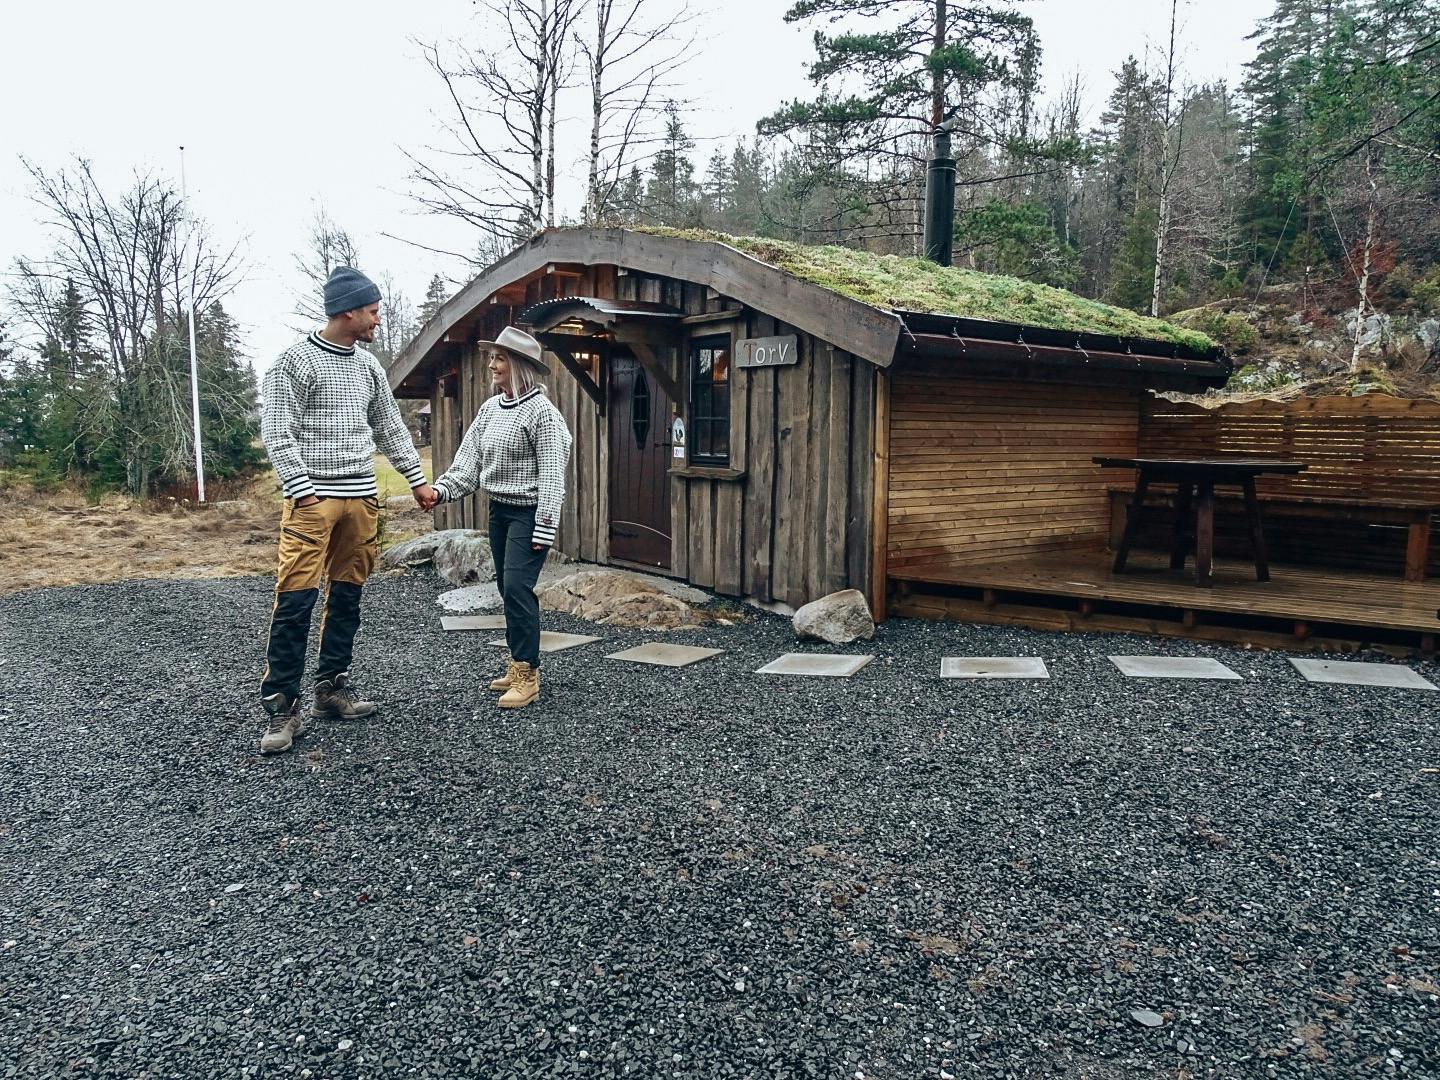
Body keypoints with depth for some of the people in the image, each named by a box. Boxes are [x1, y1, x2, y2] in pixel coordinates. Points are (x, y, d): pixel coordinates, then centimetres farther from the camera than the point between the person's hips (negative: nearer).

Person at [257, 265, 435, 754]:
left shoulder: (368, 366, 15)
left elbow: (390, 428, 22)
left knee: (347, 598, 9)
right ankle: (283, 708, -3)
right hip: (314, 498, -6)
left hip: (363, 499, 7)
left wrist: (417, 479, 20)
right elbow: (278, 434, -10)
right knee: (295, 601, -8)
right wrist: (303, 493, -17)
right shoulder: (297, 361, -5)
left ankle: (332, 688, 20)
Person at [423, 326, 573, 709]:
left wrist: (544, 528, -19)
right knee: (507, 588, 11)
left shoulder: (540, 411, -14)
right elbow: (470, 457, 8)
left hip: (528, 512, -8)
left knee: (517, 586, -13)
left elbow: (551, 474, -16)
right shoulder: (490, 407, 9)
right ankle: (521, 664, 23)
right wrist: (442, 489, -8)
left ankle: (527, 674, -6)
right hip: (499, 509, 8)